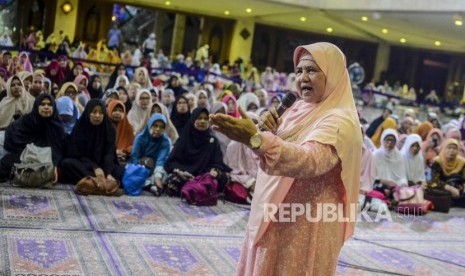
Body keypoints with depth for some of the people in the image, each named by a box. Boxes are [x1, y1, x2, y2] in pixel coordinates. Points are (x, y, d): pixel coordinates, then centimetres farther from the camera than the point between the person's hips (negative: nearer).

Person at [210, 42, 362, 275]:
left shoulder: (340, 120, -19)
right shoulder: (300, 109, 8)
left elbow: (310, 160, -37)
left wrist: (256, 139, -49)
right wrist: (272, 131, -7)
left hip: (303, 227, -8)